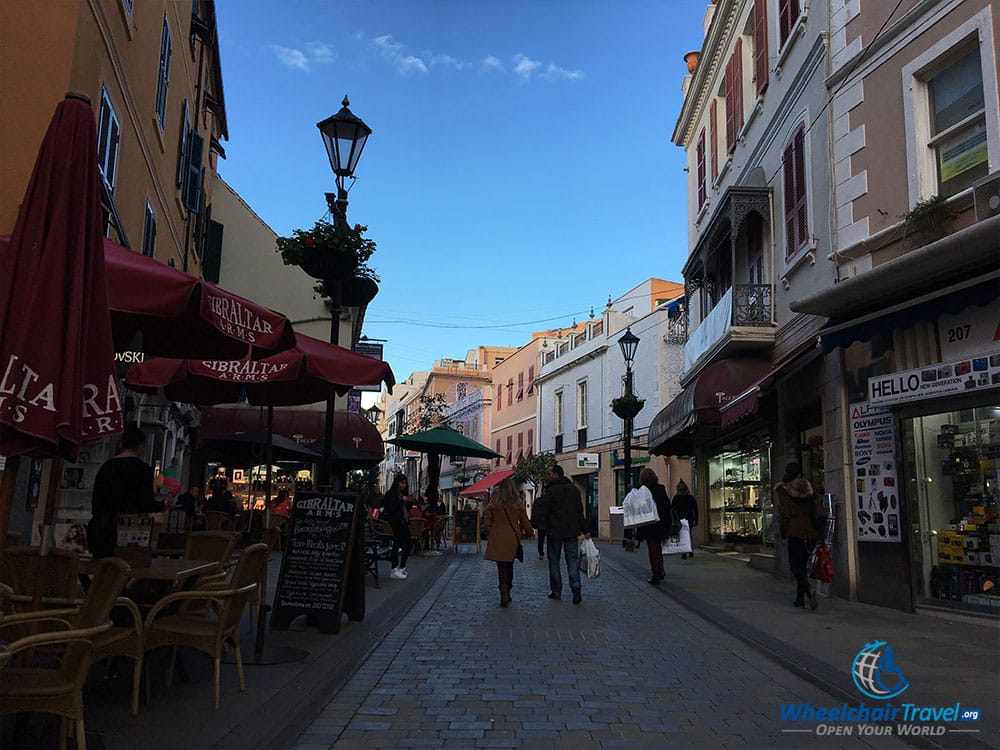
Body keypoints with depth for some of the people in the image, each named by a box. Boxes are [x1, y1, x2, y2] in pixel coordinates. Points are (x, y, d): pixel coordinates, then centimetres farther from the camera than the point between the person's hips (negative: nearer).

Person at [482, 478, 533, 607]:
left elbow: (486, 518, 0)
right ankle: (507, 593, 21)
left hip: (497, 538, -1)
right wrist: (530, 533, 22)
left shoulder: (494, 501, -3)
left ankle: (504, 594, -12)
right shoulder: (518, 502, 0)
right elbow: (524, 520, 8)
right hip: (513, 537, 2)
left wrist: (489, 532, 12)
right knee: (509, 565, 15)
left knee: (501, 566, 1)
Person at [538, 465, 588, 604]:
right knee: (573, 560, 7)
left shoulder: (550, 491, -11)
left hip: (555, 532, -4)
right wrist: (584, 530, 13)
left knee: (554, 561, 8)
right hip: (572, 531, 4)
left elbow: (543, 511, -15)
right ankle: (575, 585, -13)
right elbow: (580, 511, 10)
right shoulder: (574, 489, 7)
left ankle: (556, 591, 11)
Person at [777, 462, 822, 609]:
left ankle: (809, 590, -23)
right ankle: (800, 598, 16)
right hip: (811, 532, 5)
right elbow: (814, 510, 9)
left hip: (795, 532, -5)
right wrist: (815, 528, 16)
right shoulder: (808, 488, 8)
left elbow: (785, 514, -10)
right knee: (803, 563, 14)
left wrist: (783, 532, -1)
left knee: (795, 564, 0)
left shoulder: (783, 490, -6)